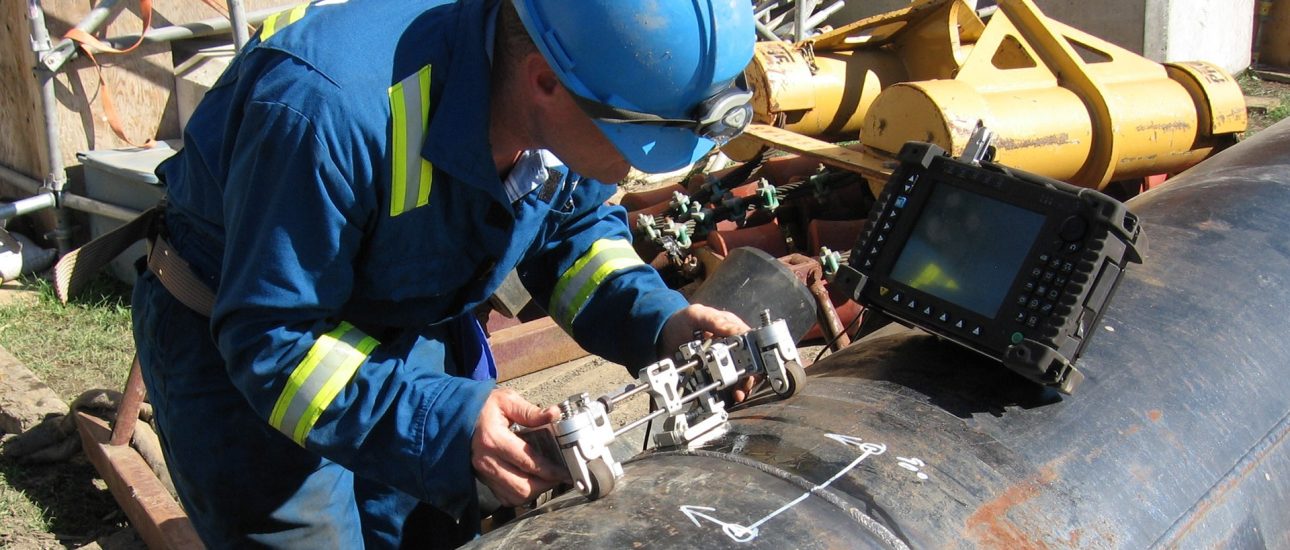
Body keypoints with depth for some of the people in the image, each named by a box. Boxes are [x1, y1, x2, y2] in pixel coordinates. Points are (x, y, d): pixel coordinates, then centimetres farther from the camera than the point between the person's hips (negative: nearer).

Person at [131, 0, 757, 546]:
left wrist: (658, 321, -17)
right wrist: (442, 423, -43)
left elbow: (574, 228, 0)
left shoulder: (566, 110, -20)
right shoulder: (332, 110, -41)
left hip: (405, 332, 6)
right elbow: (271, 339, -33)